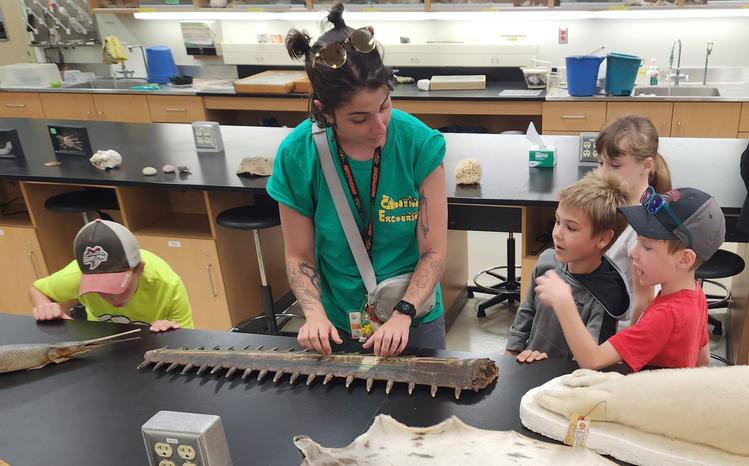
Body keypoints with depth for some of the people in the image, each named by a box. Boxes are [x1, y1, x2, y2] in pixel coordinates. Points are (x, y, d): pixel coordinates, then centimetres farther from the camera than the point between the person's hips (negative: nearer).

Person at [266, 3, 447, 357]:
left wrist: (403, 315, -24)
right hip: (337, 324, 1)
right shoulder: (296, 155, -17)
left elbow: (434, 251, -13)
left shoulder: (421, 144, -19)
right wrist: (315, 314, -21)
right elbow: (299, 256, -7)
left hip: (415, 319, 0)